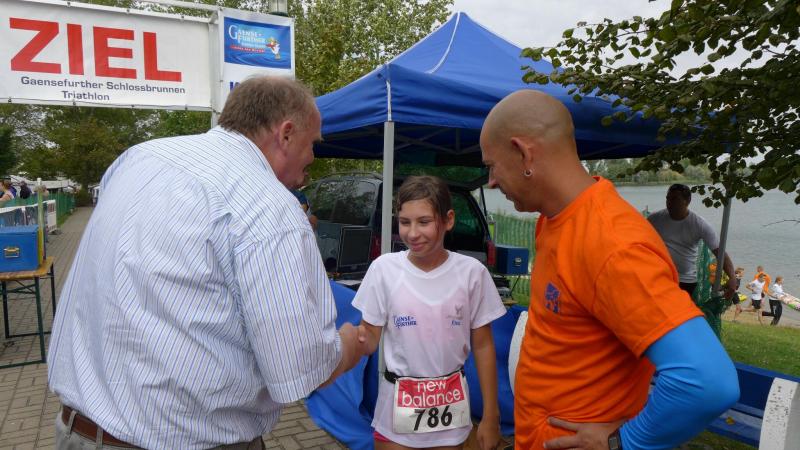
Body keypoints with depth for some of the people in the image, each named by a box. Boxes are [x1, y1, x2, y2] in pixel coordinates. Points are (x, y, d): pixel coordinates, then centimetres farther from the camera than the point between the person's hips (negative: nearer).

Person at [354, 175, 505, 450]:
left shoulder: (471, 272, -10)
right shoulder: (384, 268, -11)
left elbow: (483, 346, -2)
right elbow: (371, 339, -4)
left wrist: (490, 416, -1)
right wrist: (359, 338, -28)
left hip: (450, 404, 1)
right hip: (398, 404, 0)